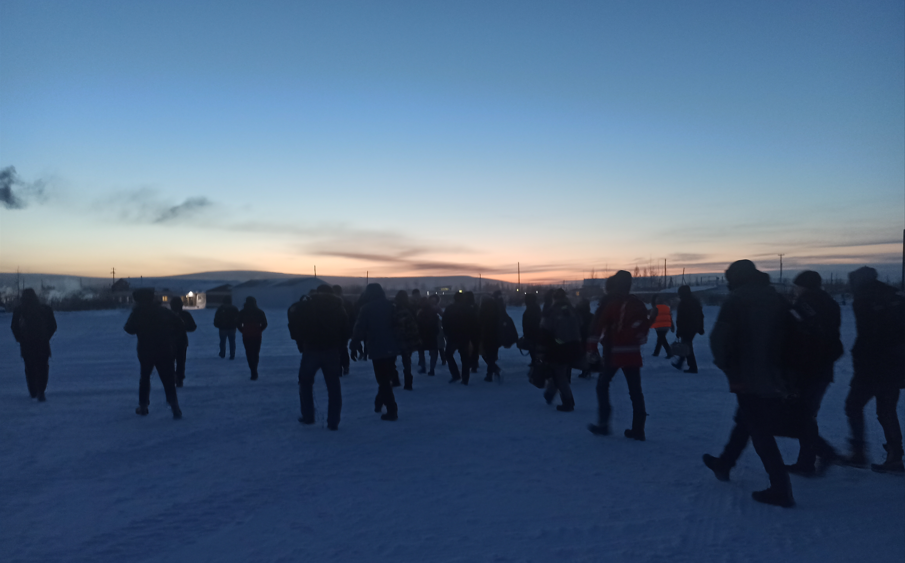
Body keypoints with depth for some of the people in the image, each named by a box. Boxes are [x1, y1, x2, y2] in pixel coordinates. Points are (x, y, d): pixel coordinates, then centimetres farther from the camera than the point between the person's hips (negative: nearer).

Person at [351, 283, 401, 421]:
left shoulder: (366, 308, -6)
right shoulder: (390, 306, 7)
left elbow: (359, 329, -8)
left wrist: (354, 346, 0)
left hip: (377, 348, -5)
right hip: (392, 347, 5)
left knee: (383, 380, 0)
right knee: (387, 378, 21)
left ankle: (392, 410, -2)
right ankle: (379, 403, 32)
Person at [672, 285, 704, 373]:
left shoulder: (683, 303, -14)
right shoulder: (695, 301, 11)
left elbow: (680, 319, -16)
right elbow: (701, 316, 15)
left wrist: (678, 331, -12)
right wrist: (701, 328, 19)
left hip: (686, 329, -9)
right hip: (694, 328, 9)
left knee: (687, 347, -3)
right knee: (686, 346, 20)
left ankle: (693, 367, -5)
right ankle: (679, 363, 30)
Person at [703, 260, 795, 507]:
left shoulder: (736, 301, -11)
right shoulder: (778, 300, 8)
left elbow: (720, 336, -18)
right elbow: (788, 336, 10)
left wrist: (725, 364, -1)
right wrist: (781, 368, 17)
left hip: (747, 378, -7)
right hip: (774, 378, 7)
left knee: (761, 433, -1)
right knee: (745, 422, 22)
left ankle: (781, 489, -2)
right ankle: (724, 464, 38)